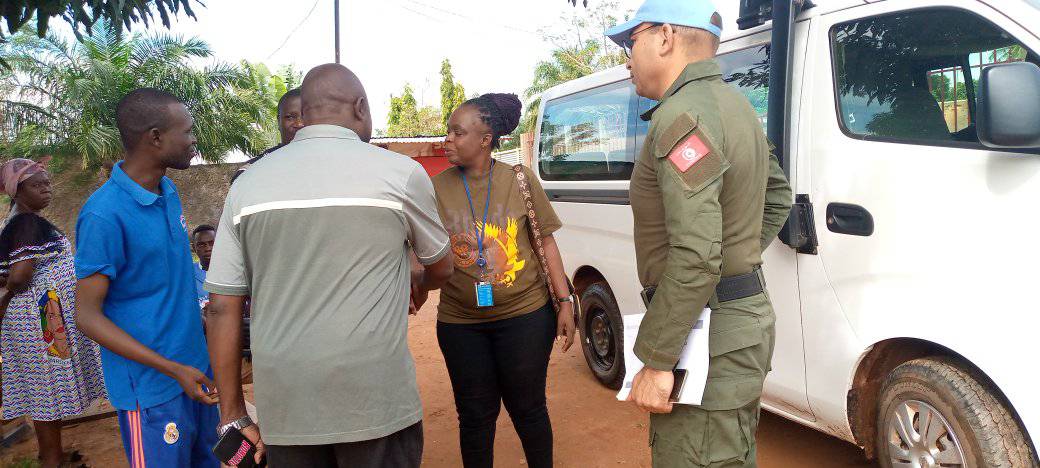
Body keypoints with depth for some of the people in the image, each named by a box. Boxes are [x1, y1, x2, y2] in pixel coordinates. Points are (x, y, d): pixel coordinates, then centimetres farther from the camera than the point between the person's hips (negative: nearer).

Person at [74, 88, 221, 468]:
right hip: (152, 386, -7)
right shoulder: (104, 214, -20)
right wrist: (174, 369, -21)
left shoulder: (168, 191, 4)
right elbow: (88, 315, -16)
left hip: (194, 368, 8)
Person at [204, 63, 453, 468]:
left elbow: (222, 308, 1)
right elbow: (441, 269, 10)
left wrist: (233, 415, 10)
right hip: (376, 403, -2)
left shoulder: (249, 182, 2)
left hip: (284, 408, 3)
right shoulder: (401, 172, -6)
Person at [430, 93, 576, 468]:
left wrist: (565, 302, -1)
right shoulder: (437, 188, -2)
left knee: (527, 408, 13)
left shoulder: (520, 180, -4)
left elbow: (546, 241, 1)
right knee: (476, 414, 13)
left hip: (525, 316, -1)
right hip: (461, 323, 1)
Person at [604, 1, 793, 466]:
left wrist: (655, 362, -22)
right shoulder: (732, 103, 14)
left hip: (709, 334, -11)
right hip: (745, 316, 11)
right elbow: (778, 193, 28)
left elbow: (695, 257, -28)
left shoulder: (683, 115, -19)